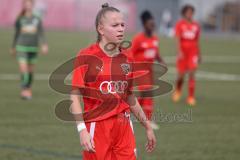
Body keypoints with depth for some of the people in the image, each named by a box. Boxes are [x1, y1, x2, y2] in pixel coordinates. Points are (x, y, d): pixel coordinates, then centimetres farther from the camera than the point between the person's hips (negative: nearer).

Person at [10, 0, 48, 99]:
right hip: (22, 48, -2)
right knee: (24, 70, -13)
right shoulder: (20, 19, -1)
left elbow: (41, 34, 2)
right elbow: (17, 33, 10)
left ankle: (28, 89, 25)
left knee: (31, 71, 11)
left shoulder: (37, 19, 1)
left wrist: (44, 45, -12)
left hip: (33, 48, 2)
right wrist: (13, 47, 17)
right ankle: (24, 91, -14)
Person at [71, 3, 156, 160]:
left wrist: (147, 126, 22)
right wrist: (82, 130, -18)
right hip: (97, 127, -4)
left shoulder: (127, 58, 9)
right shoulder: (87, 57, -7)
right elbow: (75, 96, -8)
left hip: (124, 126, 5)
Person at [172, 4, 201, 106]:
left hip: (193, 52, 2)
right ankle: (178, 90, 36)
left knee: (192, 74, -9)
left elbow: (197, 41, 14)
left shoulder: (196, 25, 7)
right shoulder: (180, 24, -3)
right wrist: (180, 52, -22)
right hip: (183, 52, -2)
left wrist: (199, 55, 16)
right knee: (181, 74, 5)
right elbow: (178, 39, -10)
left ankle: (191, 98, -7)